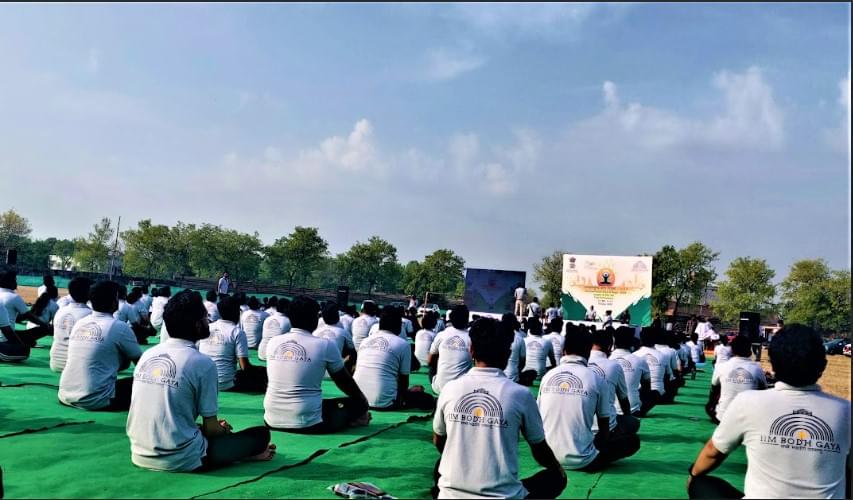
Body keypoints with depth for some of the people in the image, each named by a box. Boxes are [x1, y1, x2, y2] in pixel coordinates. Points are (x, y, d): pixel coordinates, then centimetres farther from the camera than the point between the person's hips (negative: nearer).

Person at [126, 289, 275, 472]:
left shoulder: (147, 355, 4)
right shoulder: (203, 363, -15)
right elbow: (211, 428, -9)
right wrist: (225, 430, 15)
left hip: (140, 456, 7)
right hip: (182, 461, -7)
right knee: (262, 434, 4)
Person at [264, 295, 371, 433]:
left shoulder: (273, 342, 3)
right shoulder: (325, 345, -8)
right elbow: (344, 381, 7)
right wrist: (363, 401, 25)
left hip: (272, 421, 3)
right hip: (307, 423, -3)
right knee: (358, 403, 17)